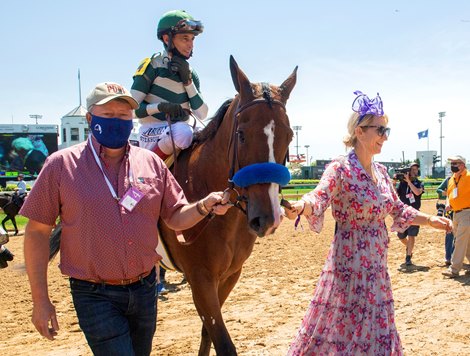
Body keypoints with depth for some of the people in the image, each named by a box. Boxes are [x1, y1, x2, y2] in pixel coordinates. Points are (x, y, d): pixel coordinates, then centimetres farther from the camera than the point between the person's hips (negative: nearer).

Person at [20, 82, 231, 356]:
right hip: (95, 295, -4)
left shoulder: (152, 163, 1)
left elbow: (176, 218, 6)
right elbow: (37, 232, -4)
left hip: (145, 288, 4)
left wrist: (204, 207, -16)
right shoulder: (61, 165, -8)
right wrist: (40, 300, -6)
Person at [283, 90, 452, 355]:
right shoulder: (340, 169, -14)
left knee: (375, 328, 17)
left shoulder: (381, 172, 8)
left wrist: (430, 220, 16)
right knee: (341, 327, 1)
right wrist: (301, 207, -52)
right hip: (349, 263, -7)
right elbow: (319, 198, -31)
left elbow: (398, 209, 20)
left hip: (376, 266, 7)